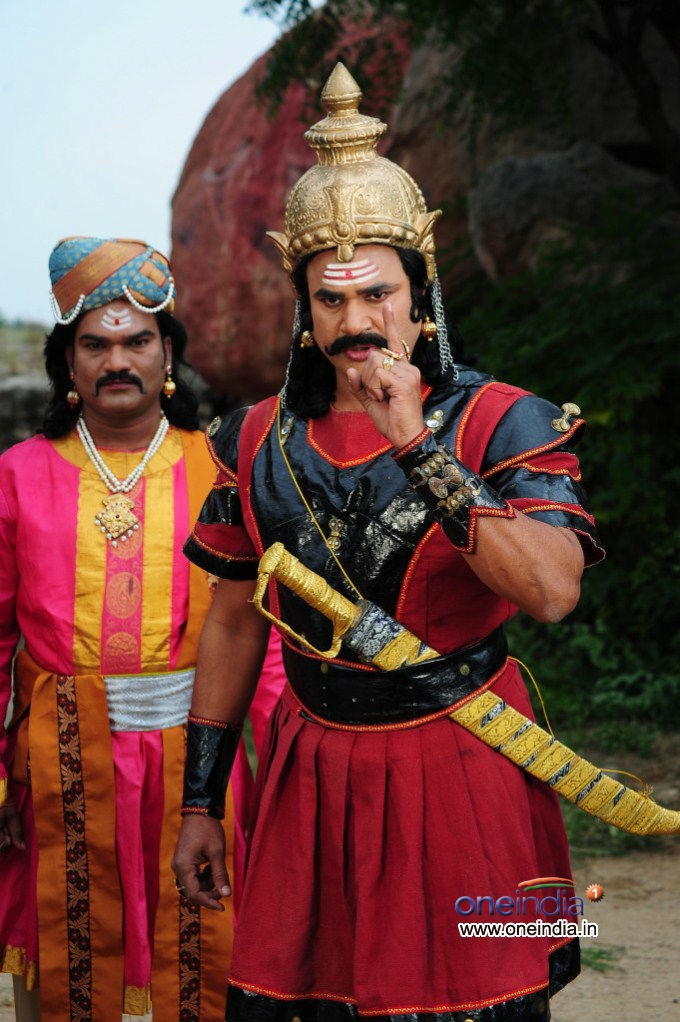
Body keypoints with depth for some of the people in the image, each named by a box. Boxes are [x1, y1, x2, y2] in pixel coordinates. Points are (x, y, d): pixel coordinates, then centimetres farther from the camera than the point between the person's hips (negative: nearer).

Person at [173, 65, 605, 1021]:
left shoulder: (502, 423, -8)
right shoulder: (259, 440, 4)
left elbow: (553, 591, -24)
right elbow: (233, 625, 12)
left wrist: (418, 447, -28)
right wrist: (199, 802, 12)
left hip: (460, 771, -3)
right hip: (312, 778, 3)